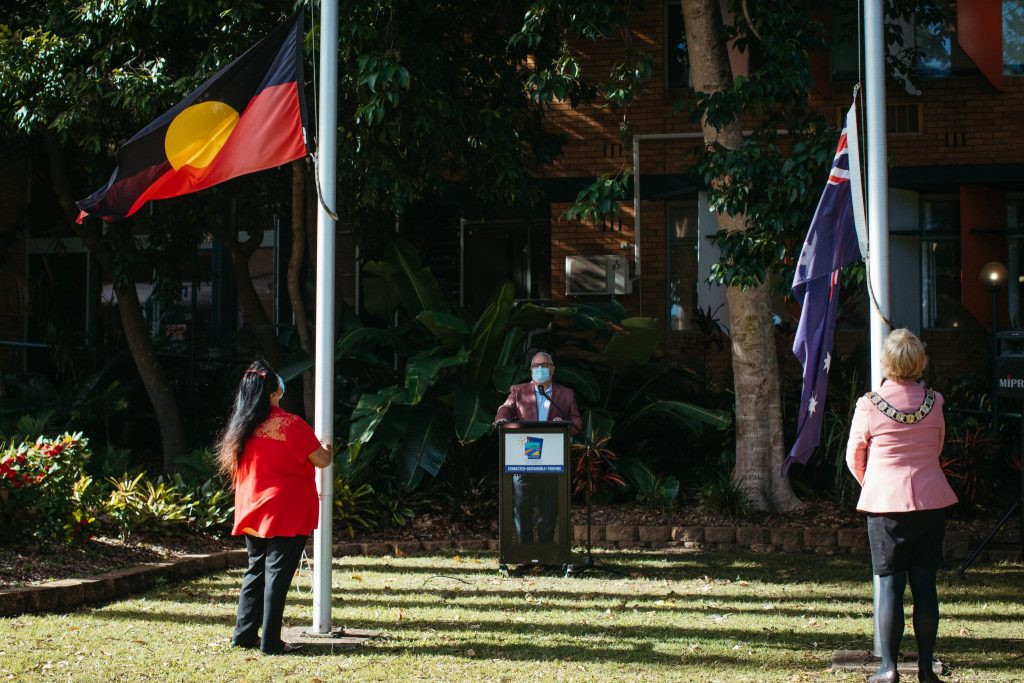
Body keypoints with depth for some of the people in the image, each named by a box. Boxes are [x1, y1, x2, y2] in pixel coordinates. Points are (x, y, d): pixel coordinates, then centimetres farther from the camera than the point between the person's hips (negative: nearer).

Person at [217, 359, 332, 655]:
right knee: (278, 573, -2)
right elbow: (321, 460, -9)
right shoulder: (288, 424, -14)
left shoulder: (240, 427, 5)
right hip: (286, 514, -6)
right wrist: (326, 447, 12)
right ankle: (270, 641, 0)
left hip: (252, 513, 6)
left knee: (256, 570, 17)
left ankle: (244, 633, 17)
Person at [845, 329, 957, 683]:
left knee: (889, 583, 2)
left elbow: (854, 458, 1)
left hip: (886, 504, -2)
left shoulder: (869, 405, -10)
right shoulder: (933, 402, -2)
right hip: (931, 501, 2)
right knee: (925, 582, 6)